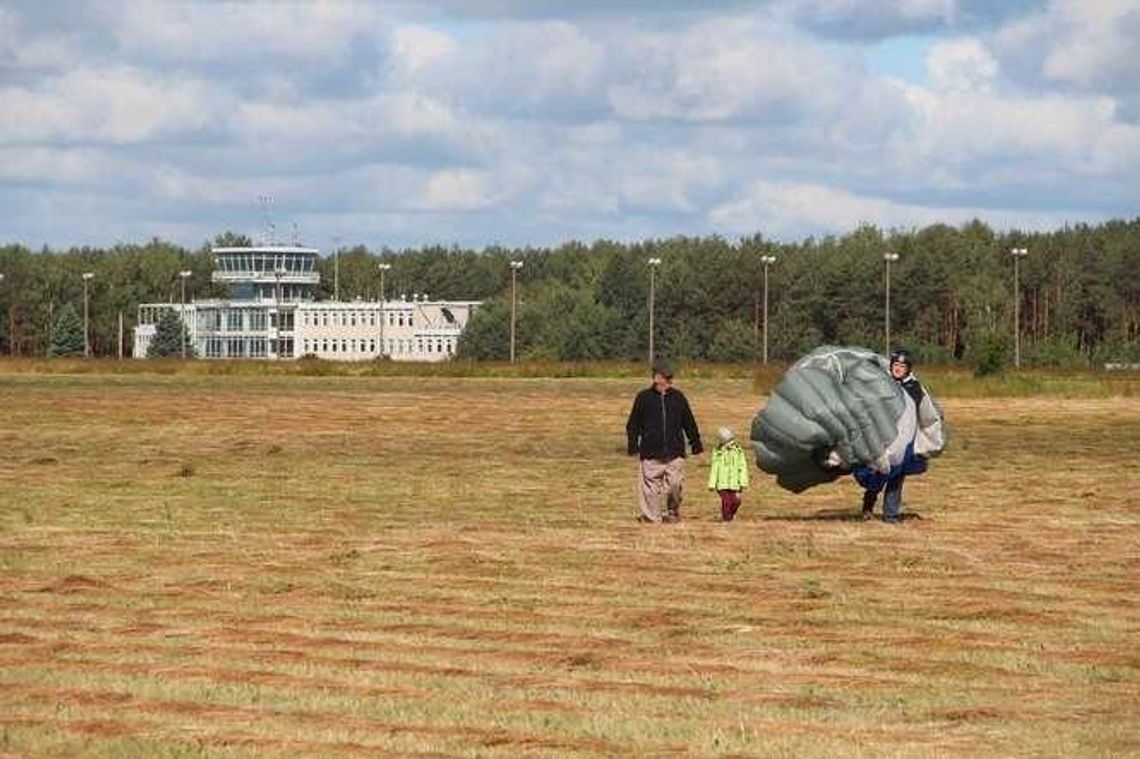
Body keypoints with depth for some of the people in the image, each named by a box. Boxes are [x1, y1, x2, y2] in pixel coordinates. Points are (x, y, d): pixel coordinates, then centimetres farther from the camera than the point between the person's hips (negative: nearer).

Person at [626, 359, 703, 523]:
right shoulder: (644, 397, 5)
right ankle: (651, 515, 7)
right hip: (651, 453, -1)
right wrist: (633, 446, 2)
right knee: (650, 485, -3)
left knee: (675, 485, -4)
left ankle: (673, 512, 16)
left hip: (675, 453, 1)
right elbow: (633, 424, 8)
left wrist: (696, 445, 15)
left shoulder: (678, 397, 10)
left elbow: (689, 423, 16)